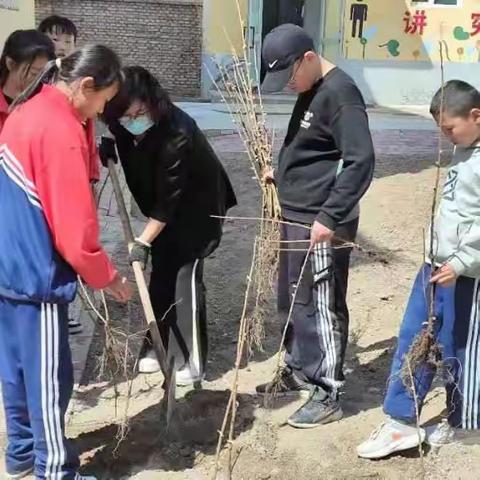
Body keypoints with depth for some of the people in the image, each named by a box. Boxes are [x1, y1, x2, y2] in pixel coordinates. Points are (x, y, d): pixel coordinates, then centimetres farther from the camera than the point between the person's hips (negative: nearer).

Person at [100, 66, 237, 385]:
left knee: (185, 276, -7)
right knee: (161, 275, 10)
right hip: (163, 209, 7)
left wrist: (143, 241, -27)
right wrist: (108, 151, -14)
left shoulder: (177, 135, -35)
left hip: (197, 206, -7)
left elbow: (169, 198, -31)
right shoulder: (126, 129, -14)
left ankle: (191, 361, 3)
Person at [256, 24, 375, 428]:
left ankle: (327, 395, 12)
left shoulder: (340, 92, -17)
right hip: (297, 216, 10)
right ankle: (298, 372, 34)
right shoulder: (310, 91, 12)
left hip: (321, 223, -9)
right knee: (297, 302, 18)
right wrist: (281, 175, 16)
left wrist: (329, 217, -26)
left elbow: (362, 161, -24)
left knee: (323, 308, 0)